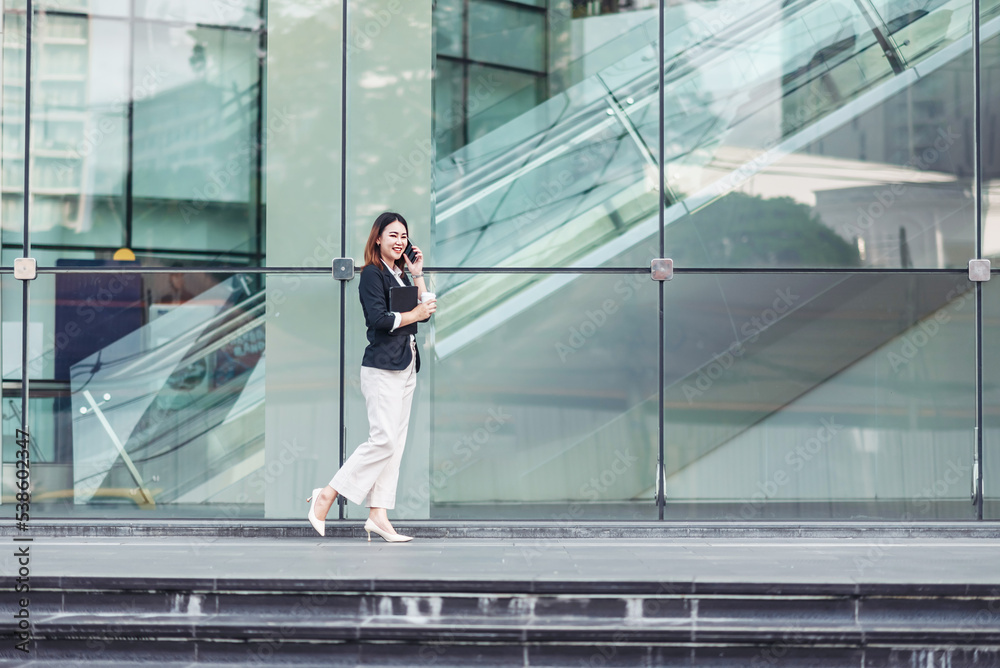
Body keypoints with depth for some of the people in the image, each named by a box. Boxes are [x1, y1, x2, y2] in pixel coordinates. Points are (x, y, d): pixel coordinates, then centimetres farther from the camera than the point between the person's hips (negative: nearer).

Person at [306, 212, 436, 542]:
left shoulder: (399, 275, 17)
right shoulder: (372, 274, -8)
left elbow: (425, 310, 14)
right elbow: (379, 319, -19)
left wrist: (418, 274, 9)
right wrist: (414, 315, -9)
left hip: (405, 368, 9)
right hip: (382, 368, -9)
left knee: (395, 442, 4)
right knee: (383, 440, -15)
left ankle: (378, 515, 3)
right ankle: (326, 496, -8)